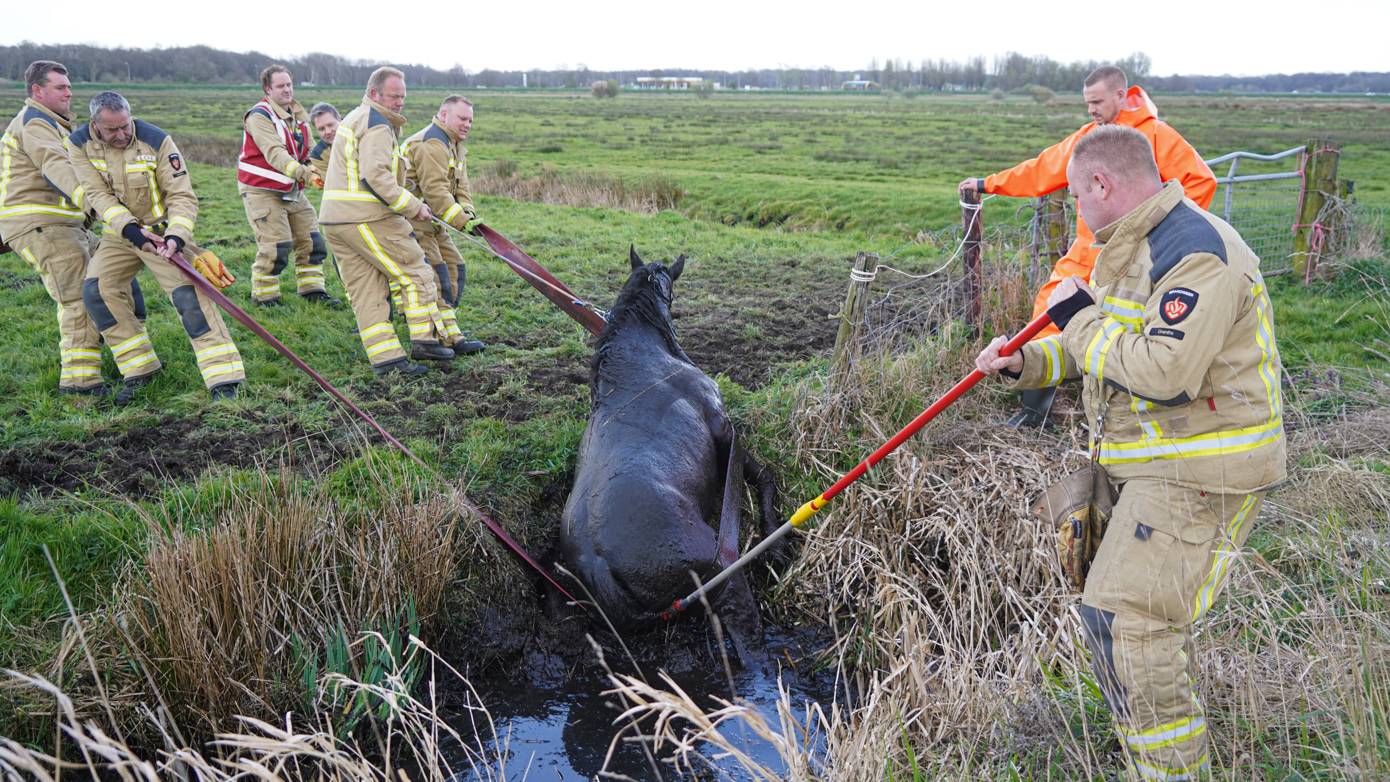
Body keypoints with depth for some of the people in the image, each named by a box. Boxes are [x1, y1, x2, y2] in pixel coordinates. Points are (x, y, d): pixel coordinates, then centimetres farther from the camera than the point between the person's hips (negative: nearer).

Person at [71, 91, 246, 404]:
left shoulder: (156, 141, -19)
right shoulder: (80, 144, -9)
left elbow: (182, 196, -18)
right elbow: (99, 195, -14)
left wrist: (175, 237, -33)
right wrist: (130, 229, -29)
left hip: (163, 229, -4)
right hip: (119, 233, 4)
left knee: (188, 294, -19)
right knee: (95, 291, -8)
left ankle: (224, 380, -21)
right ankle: (140, 369, 5)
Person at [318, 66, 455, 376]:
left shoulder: (352, 118, 23)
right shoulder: (377, 124, -10)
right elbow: (376, 175, -22)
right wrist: (413, 207, -18)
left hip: (335, 220, 10)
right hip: (368, 221, -10)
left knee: (366, 291, 7)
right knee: (416, 273, 2)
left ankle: (385, 358, 7)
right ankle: (425, 339, 3)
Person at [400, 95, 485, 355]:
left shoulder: (455, 145, 17)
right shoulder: (432, 144, -18)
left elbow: (460, 186, 11)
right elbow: (435, 190, -27)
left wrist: (467, 210, -8)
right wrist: (461, 221, -27)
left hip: (431, 220, 11)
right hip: (411, 220, -11)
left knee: (454, 268, 10)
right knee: (435, 274, -14)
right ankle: (450, 337, -15)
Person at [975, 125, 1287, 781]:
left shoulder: (1197, 252, -22)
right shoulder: (1131, 248, 13)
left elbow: (1164, 373, -32)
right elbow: (1100, 348, 20)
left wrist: (1079, 316, -20)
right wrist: (1025, 363, 4)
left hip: (1197, 475, -11)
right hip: (1152, 461, 11)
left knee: (1125, 620, -13)